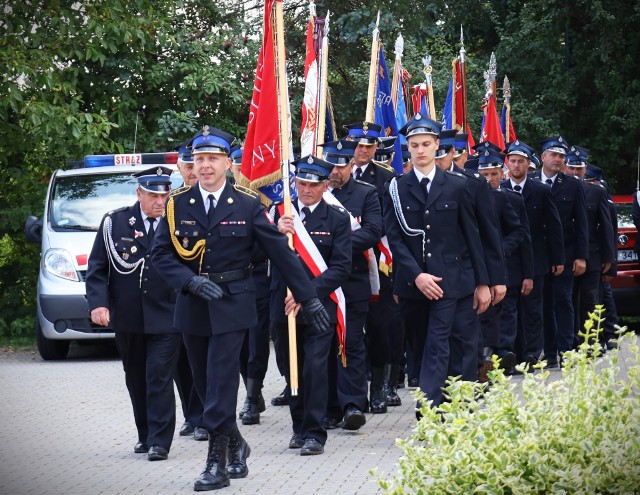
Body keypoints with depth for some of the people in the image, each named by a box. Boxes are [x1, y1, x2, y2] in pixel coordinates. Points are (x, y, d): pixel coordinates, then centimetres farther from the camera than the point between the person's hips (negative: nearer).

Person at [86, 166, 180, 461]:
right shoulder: (114, 223, 3)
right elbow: (97, 268, 4)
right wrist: (98, 303, -10)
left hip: (165, 318, -2)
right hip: (127, 319, 2)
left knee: (160, 379, -8)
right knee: (137, 381, 12)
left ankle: (159, 442, -5)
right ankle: (145, 436, 25)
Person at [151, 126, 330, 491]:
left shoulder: (248, 204, -3)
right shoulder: (177, 204, 3)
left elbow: (281, 251, -1)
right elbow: (162, 254, 2)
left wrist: (309, 298, -1)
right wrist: (192, 282, -16)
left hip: (232, 305, -3)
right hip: (192, 306, 3)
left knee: (221, 381, -8)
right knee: (205, 385, 10)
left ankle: (218, 461, -2)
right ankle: (235, 443, 30)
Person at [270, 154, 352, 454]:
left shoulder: (337, 218, 0)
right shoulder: (278, 213, 6)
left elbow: (341, 268, -5)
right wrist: (277, 233, -22)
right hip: (284, 305, 3)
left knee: (315, 368, -10)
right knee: (293, 369, 9)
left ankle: (314, 433, -5)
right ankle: (299, 427, 22)